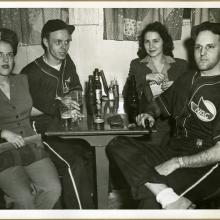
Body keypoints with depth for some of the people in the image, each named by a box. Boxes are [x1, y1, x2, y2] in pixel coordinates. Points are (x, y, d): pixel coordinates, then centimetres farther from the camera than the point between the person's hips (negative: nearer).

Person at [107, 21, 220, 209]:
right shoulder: (187, 79, 13)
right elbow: (162, 102, 29)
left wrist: (178, 162, -19)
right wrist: (150, 113, 7)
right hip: (173, 154, 8)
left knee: (151, 198, -33)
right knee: (118, 146, -16)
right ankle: (170, 199, -28)